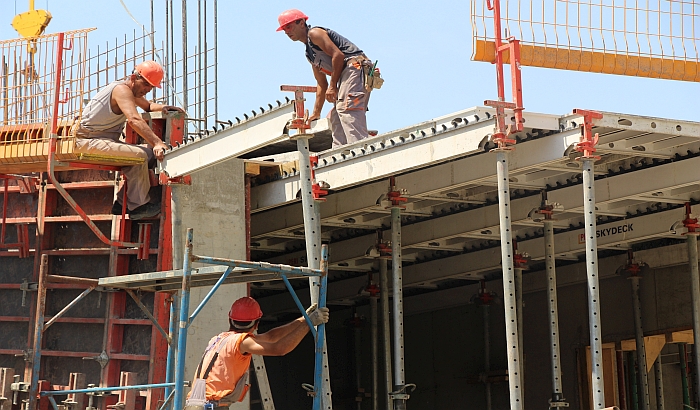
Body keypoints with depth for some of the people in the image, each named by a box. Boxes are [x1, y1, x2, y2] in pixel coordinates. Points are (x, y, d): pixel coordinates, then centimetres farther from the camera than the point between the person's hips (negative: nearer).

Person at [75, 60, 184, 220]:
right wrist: (157, 142, -42)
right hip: (88, 140, -11)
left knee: (148, 151, 6)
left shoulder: (131, 90, 16)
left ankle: (122, 203, 4)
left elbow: (148, 106, 37)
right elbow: (134, 119, -33)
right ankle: (138, 206, -17)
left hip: (104, 141, 11)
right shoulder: (122, 90, -16)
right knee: (139, 155, -27)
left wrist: (163, 107, 12)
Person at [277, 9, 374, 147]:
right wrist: (316, 112, 26)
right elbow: (321, 84, 30)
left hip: (355, 66, -11)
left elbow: (338, 55, -14)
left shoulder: (314, 33, -1)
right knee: (335, 116, 9)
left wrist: (333, 86, -14)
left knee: (346, 108, -23)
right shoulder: (310, 54, 28)